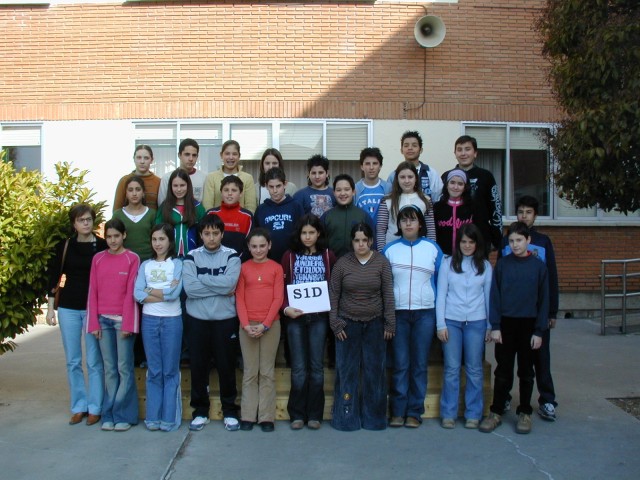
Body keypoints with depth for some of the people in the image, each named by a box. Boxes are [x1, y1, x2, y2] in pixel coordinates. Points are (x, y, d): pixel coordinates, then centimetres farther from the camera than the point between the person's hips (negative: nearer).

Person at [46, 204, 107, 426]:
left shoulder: (102, 246, -2)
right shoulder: (64, 246, 3)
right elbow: (54, 276, 7)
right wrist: (50, 307, 3)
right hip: (68, 308, 2)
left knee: (94, 362, 1)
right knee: (73, 361, 8)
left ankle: (95, 407, 12)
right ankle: (79, 406, 20)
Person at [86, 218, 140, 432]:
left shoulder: (132, 259, -2)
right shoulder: (98, 259, 9)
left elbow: (131, 293, -6)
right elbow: (93, 292, 8)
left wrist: (128, 324, -9)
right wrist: (93, 323, 3)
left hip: (123, 319, -3)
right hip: (103, 320, 3)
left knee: (124, 368, 1)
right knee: (109, 369, 8)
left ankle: (123, 415, 9)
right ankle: (109, 415, 15)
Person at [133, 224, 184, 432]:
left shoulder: (177, 264, 2)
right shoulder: (145, 265, 10)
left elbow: (175, 293, -12)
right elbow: (137, 294, -2)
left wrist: (149, 291, -4)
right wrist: (164, 294, -10)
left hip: (172, 320, -2)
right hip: (149, 320, 2)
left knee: (170, 370, 2)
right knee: (153, 371, 6)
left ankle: (170, 418, 8)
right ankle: (153, 417, 13)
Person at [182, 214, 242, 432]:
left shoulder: (232, 256, 0)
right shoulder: (191, 257, 2)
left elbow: (230, 283, -16)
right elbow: (190, 288, -12)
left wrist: (201, 278, -9)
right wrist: (219, 288, -12)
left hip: (225, 319, -1)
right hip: (197, 319, 1)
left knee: (226, 366, 6)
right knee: (198, 366, 7)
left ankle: (230, 411, 20)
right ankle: (200, 411, 22)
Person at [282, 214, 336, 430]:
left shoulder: (328, 256, 6)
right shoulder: (290, 256, 6)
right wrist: (286, 308, -13)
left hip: (319, 317, 0)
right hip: (295, 317, 0)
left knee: (317, 366, 4)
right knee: (298, 368, 0)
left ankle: (314, 414, 13)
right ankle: (297, 414, 11)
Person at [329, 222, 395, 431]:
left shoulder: (381, 262, -2)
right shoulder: (342, 263, -2)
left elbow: (388, 294, -1)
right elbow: (333, 295, 1)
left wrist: (390, 324, -3)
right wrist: (335, 323, -3)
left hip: (375, 324, 0)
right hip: (348, 324, 0)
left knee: (374, 371, 7)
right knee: (347, 371, 5)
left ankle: (373, 417, 19)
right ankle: (346, 417, 15)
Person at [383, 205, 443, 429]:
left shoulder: (432, 248, 4)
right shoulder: (390, 249, 5)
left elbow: (440, 280, 7)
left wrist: (440, 312, 1)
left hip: (425, 313, 0)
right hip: (397, 312, 0)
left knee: (420, 364, 4)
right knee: (400, 364, 2)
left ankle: (415, 412, 13)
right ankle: (398, 411, 11)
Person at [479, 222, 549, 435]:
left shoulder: (539, 266, 0)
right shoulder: (502, 264, 1)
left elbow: (543, 300, 1)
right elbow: (495, 296, 0)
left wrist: (539, 331, -4)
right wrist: (495, 326, -6)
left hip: (529, 325, 0)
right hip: (506, 324, 0)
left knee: (526, 371, 10)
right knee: (503, 371, 6)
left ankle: (524, 413, 22)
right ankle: (496, 412, 15)